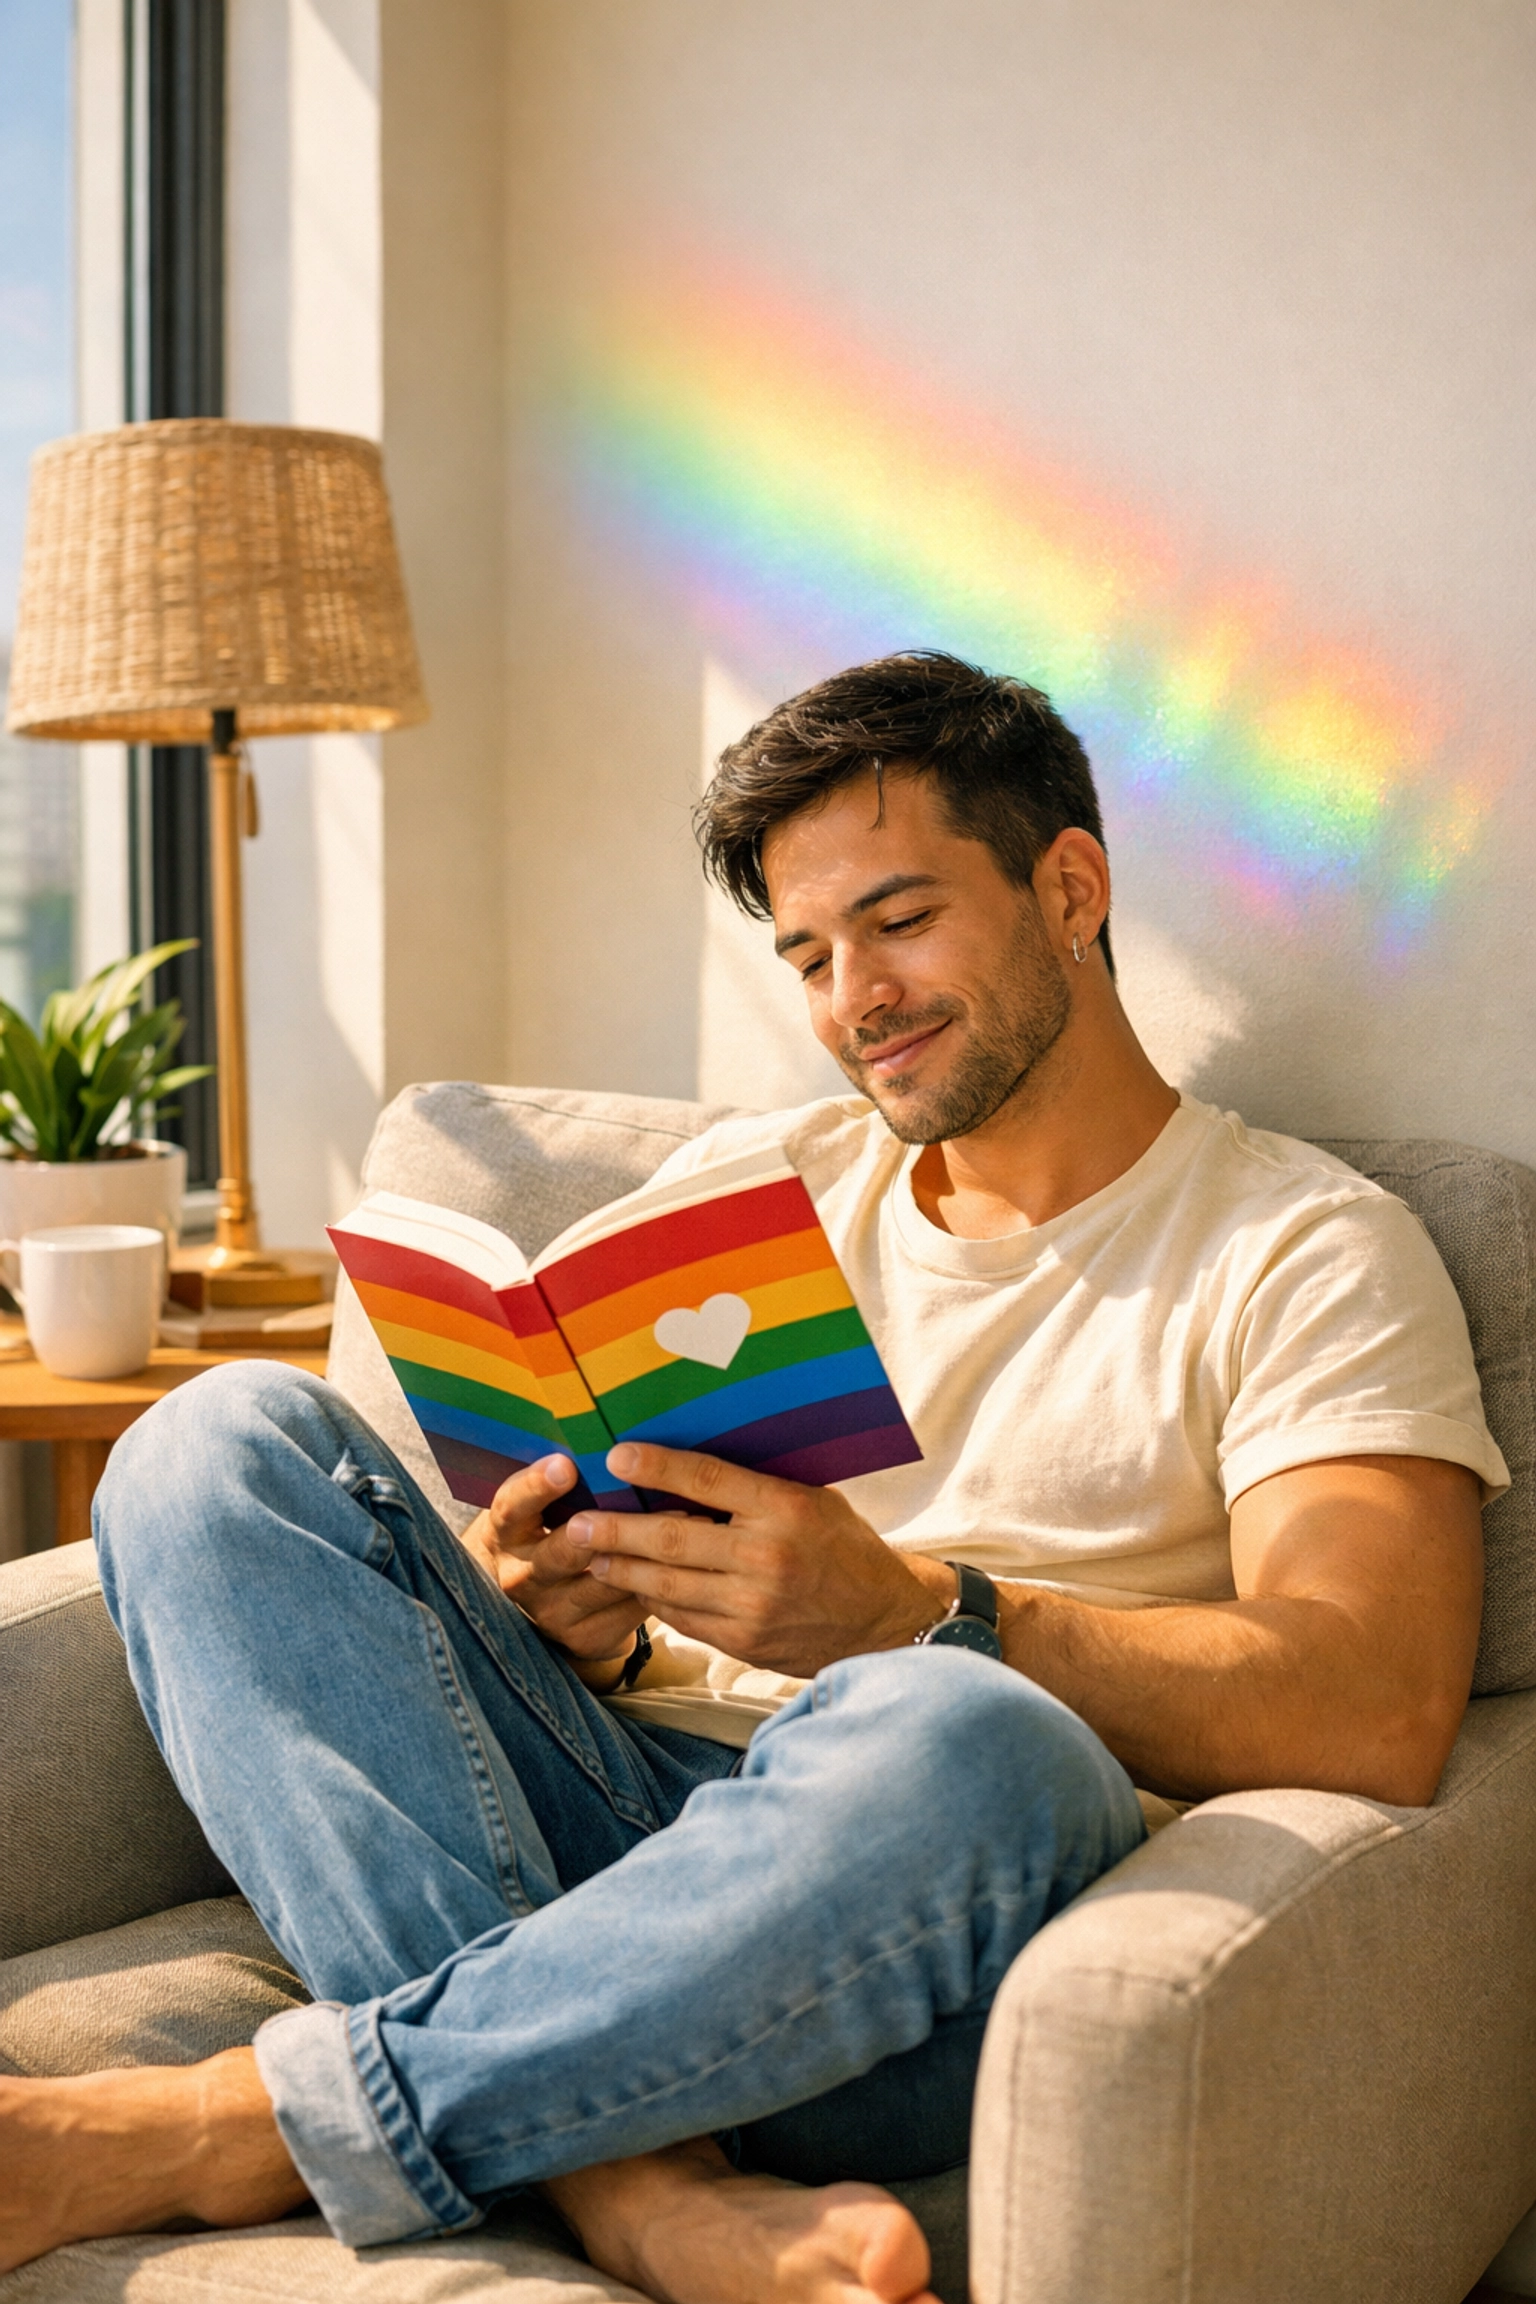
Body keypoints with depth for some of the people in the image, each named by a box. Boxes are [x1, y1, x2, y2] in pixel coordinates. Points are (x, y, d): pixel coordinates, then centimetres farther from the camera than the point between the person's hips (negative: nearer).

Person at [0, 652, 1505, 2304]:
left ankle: (220, 2133, -25)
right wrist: (582, 1621, -8)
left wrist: (903, 1612, -21)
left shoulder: (1309, 1252, 4)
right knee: (228, 1441, -15)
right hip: (619, 1817, 5)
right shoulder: (746, 1180, 20)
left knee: (959, 1739, -39)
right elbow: (604, 1515, 17)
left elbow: (1379, 1717, -11)